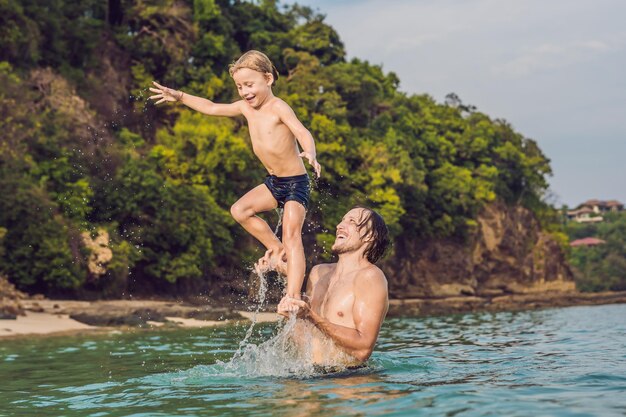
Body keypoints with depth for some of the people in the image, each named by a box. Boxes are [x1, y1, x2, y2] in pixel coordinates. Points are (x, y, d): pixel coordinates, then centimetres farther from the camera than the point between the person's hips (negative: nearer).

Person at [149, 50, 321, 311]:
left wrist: (310, 153, -51)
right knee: (240, 210, -8)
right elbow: (211, 108, 19)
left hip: (296, 182, -8)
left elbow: (302, 132, -31)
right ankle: (277, 250, 8)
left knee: (292, 234, -17)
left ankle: (293, 296, -22)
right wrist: (180, 97, 17)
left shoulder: (278, 107, -17)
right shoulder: (246, 108, 6)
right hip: (273, 182, 8)